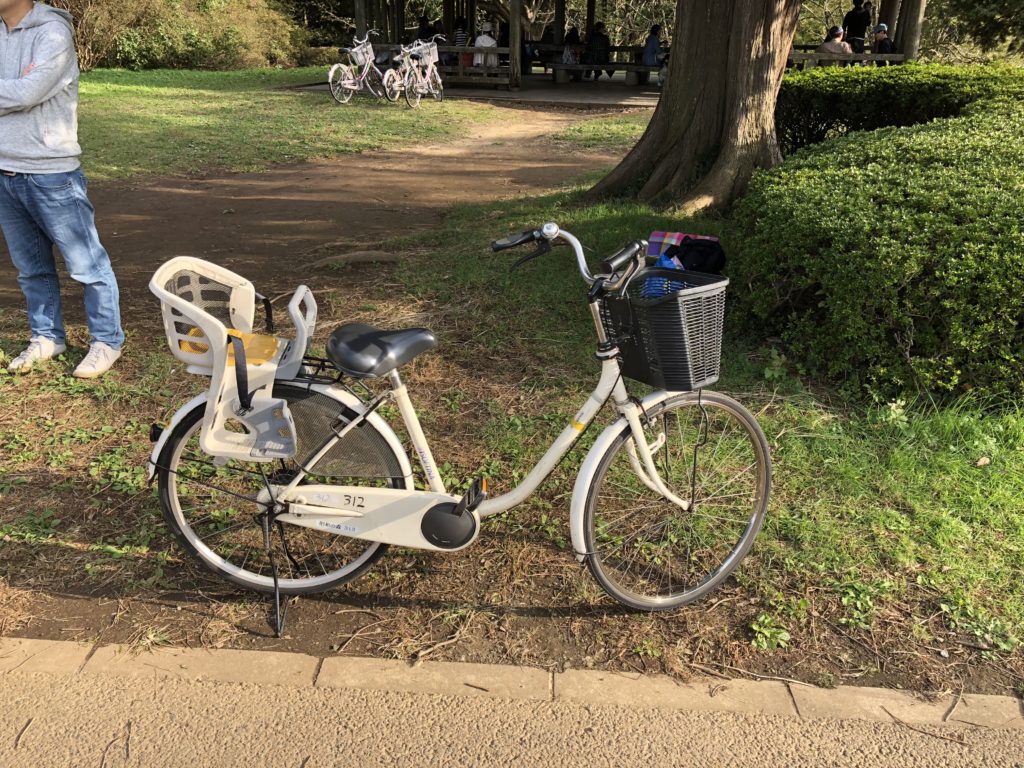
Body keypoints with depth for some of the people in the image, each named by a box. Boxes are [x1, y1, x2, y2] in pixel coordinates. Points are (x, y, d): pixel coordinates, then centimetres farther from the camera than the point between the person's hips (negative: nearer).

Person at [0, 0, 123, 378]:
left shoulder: (53, 31, -8)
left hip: (50, 175, -7)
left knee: (87, 265, 1)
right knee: (31, 268, 14)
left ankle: (107, 341, 12)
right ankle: (47, 337, 27)